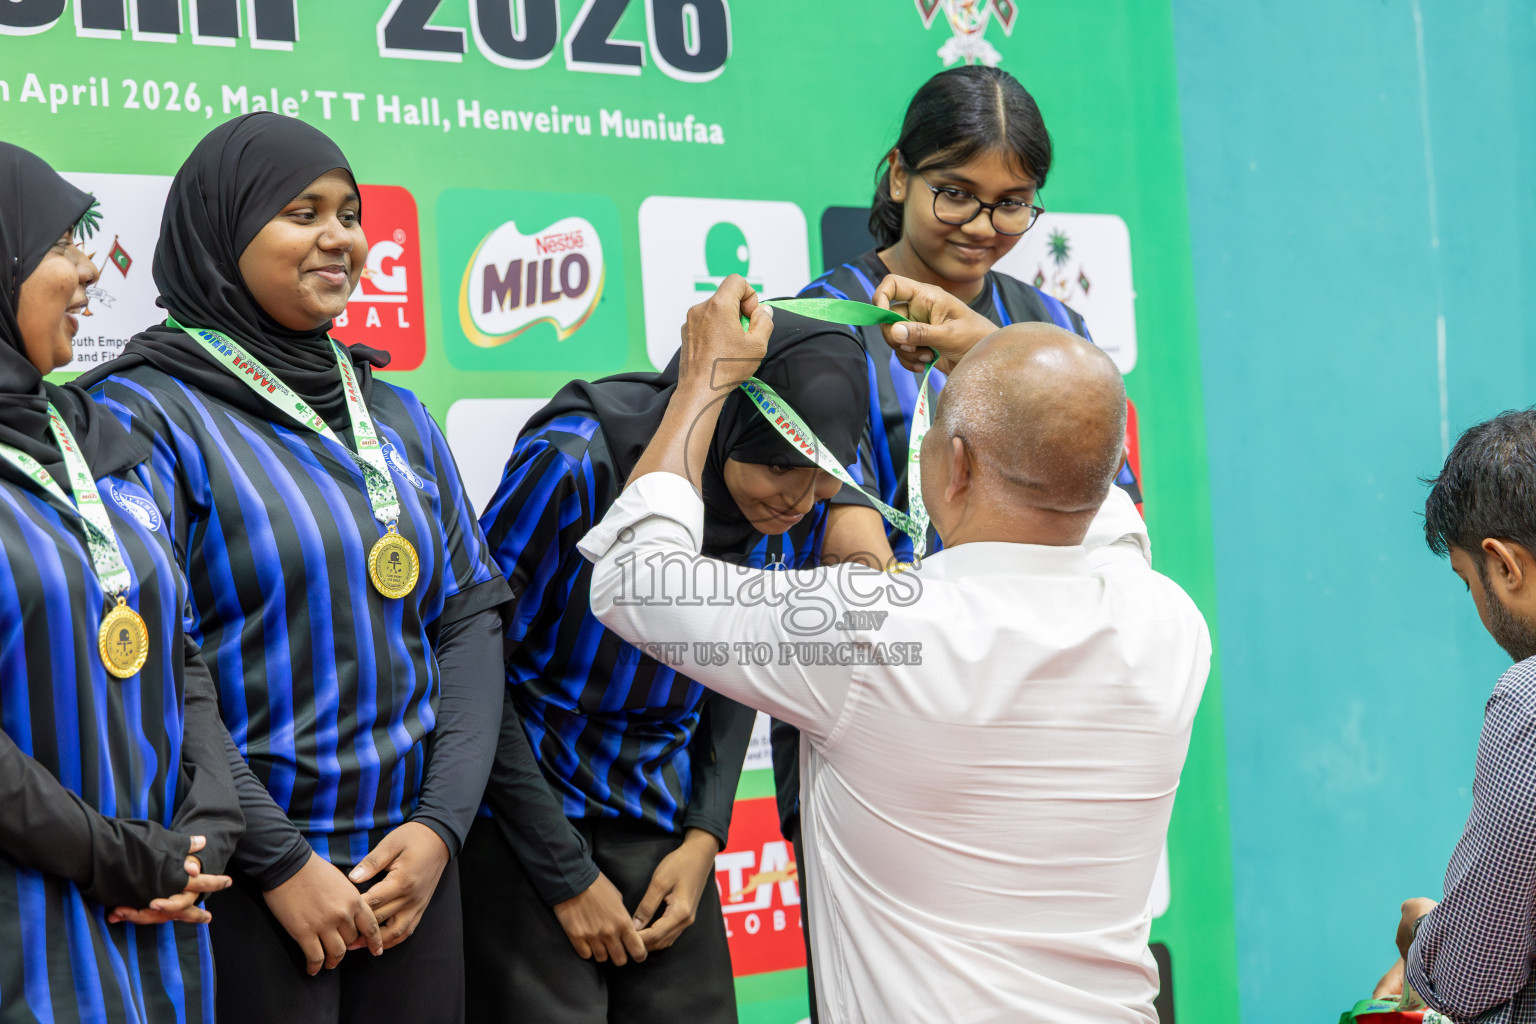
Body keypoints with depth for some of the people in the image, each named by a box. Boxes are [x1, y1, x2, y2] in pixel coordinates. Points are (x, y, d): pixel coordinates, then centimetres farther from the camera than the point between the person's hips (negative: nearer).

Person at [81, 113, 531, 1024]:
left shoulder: (397, 415, 11)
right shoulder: (147, 412, -8)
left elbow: (471, 616, 8)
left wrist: (440, 823, -4)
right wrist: (280, 861, -15)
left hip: (412, 870, 5)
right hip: (237, 883, -5)